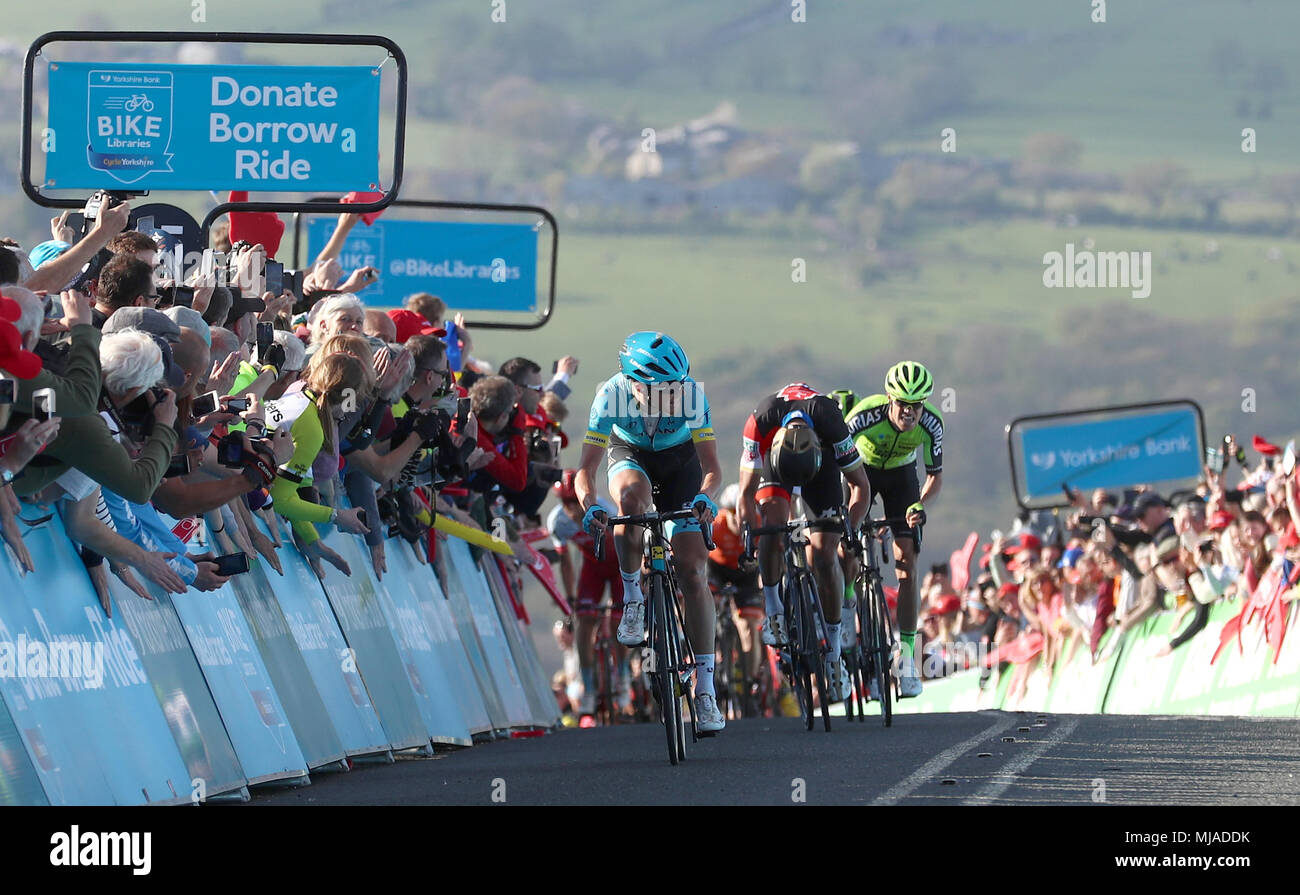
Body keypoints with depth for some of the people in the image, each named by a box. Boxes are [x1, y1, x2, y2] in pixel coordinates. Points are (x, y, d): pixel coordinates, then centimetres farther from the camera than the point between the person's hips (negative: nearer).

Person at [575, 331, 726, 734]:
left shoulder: (692, 394, -32)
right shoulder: (612, 396, -32)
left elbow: (711, 466, -27)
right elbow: (585, 470, -30)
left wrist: (704, 498, -49)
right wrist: (590, 508, -50)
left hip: (679, 460, 0)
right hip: (630, 455, 0)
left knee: (693, 572, -11)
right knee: (632, 497, -39)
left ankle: (705, 689, -7)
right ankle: (632, 597, -15)